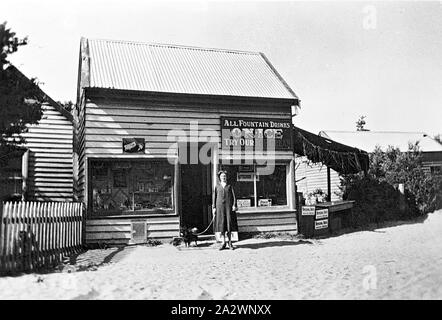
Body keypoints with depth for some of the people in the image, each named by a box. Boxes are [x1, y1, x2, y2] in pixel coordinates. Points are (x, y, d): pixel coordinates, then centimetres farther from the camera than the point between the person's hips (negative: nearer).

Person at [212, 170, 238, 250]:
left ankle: (230, 242, 5)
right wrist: (214, 207, 2)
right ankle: (223, 243, 6)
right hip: (220, 206, 1)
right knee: (221, 224, -1)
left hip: (228, 206, -1)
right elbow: (214, 197, 10)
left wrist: (234, 205, -7)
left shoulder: (229, 186, 9)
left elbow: (233, 196, 5)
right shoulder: (217, 186, 11)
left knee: (229, 223, -3)